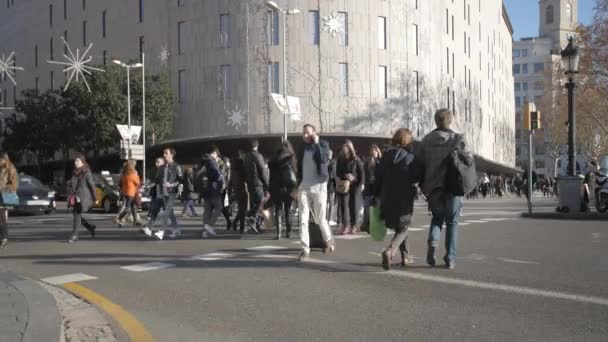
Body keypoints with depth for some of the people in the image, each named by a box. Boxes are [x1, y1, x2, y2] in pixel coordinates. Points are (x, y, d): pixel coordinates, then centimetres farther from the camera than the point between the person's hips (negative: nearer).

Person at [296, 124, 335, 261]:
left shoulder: (323, 145, 0)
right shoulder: (302, 149, 12)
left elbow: (324, 159, -20)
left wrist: (316, 143, -13)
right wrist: (298, 185, 11)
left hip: (318, 187, -3)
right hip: (304, 187, 3)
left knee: (320, 219, 4)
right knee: (303, 219, -5)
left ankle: (329, 240, 29)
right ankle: (305, 249, -3)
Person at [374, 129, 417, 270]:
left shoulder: (386, 156, 2)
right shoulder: (410, 158, -10)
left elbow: (378, 177, 4)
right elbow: (415, 178, -11)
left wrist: (377, 195, 12)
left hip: (387, 200, 5)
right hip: (404, 200, -4)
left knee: (398, 227, 21)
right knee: (402, 229, 5)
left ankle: (405, 256, 25)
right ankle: (389, 250, -20)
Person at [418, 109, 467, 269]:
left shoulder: (427, 140, 5)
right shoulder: (458, 140, -2)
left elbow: (421, 164, 4)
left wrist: (424, 186, 10)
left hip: (433, 187, 2)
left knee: (437, 217, 20)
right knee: (452, 221, 9)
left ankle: (432, 242, -7)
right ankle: (450, 258, 6)